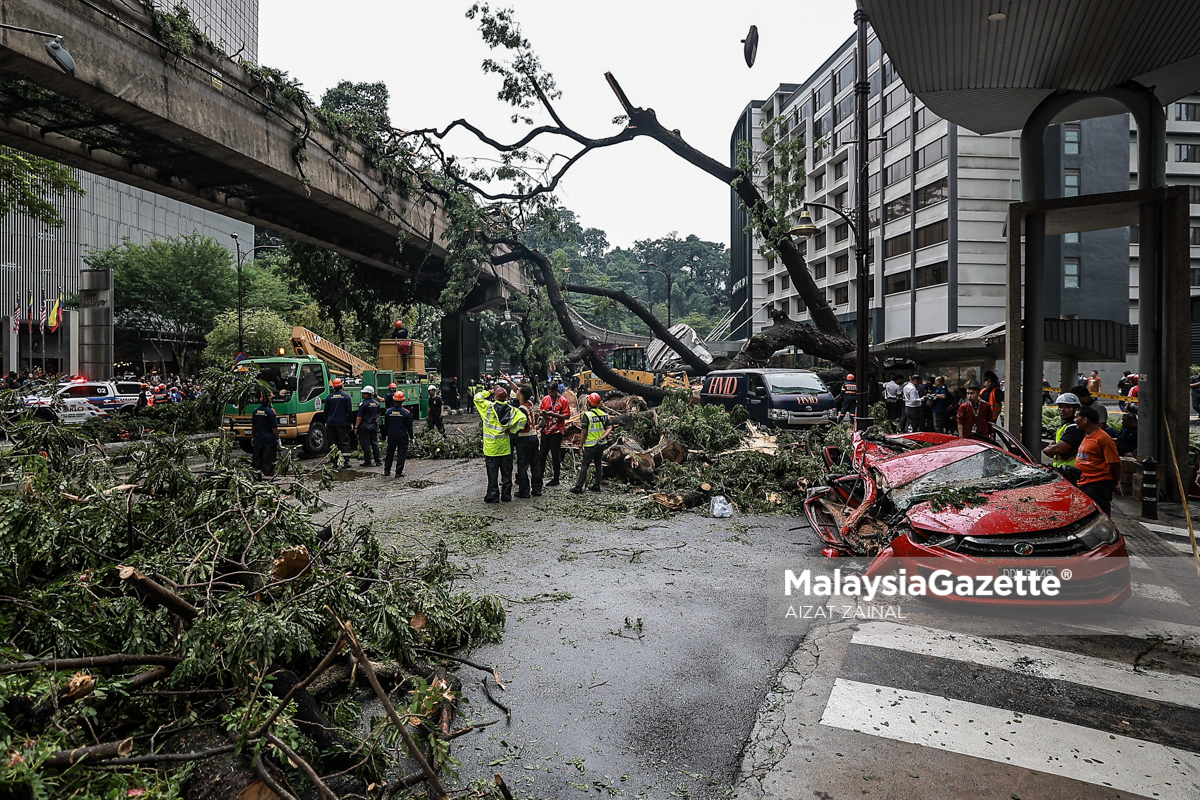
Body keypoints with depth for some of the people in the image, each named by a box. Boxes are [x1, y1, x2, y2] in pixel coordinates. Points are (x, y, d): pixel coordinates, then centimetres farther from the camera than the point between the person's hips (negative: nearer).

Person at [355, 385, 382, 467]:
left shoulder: (363, 404, -13)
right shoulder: (377, 403, 7)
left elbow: (360, 417, -13)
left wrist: (356, 427, -8)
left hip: (365, 426, -6)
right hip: (374, 426, 6)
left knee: (366, 444, 0)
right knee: (375, 443, 12)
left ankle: (368, 462, 3)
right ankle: (378, 461, 14)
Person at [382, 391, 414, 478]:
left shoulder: (388, 411, -1)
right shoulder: (406, 412, -11)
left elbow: (385, 425, 8)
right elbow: (409, 426, -5)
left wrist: (386, 435, 20)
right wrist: (411, 437, 4)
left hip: (391, 437, 3)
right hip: (402, 437, -3)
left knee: (389, 453, 16)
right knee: (401, 454, 2)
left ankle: (387, 471, 23)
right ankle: (399, 472, 1)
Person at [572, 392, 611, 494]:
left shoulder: (587, 414, -14)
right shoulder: (603, 414, 5)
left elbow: (584, 431, -11)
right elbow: (609, 428, 4)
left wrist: (582, 444, -2)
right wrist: (603, 437, -5)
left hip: (591, 445, -6)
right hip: (601, 444, 6)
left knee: (585, 465, -2)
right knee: (598, 463, 14)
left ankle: (579, 487, 1)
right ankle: (597, 485, 18)